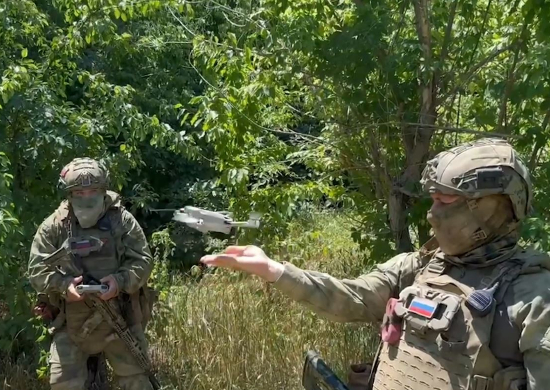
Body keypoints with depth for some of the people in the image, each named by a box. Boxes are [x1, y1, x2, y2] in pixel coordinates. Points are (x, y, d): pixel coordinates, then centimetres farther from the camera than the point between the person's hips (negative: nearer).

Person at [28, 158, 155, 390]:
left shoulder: (122, 220, -4)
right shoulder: (53, 227, -3)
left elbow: (143, 260, -6)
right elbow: (37, 269, -5)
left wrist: (121, 280, -25)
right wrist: (63, 285, -25)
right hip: (71, 323, 1)